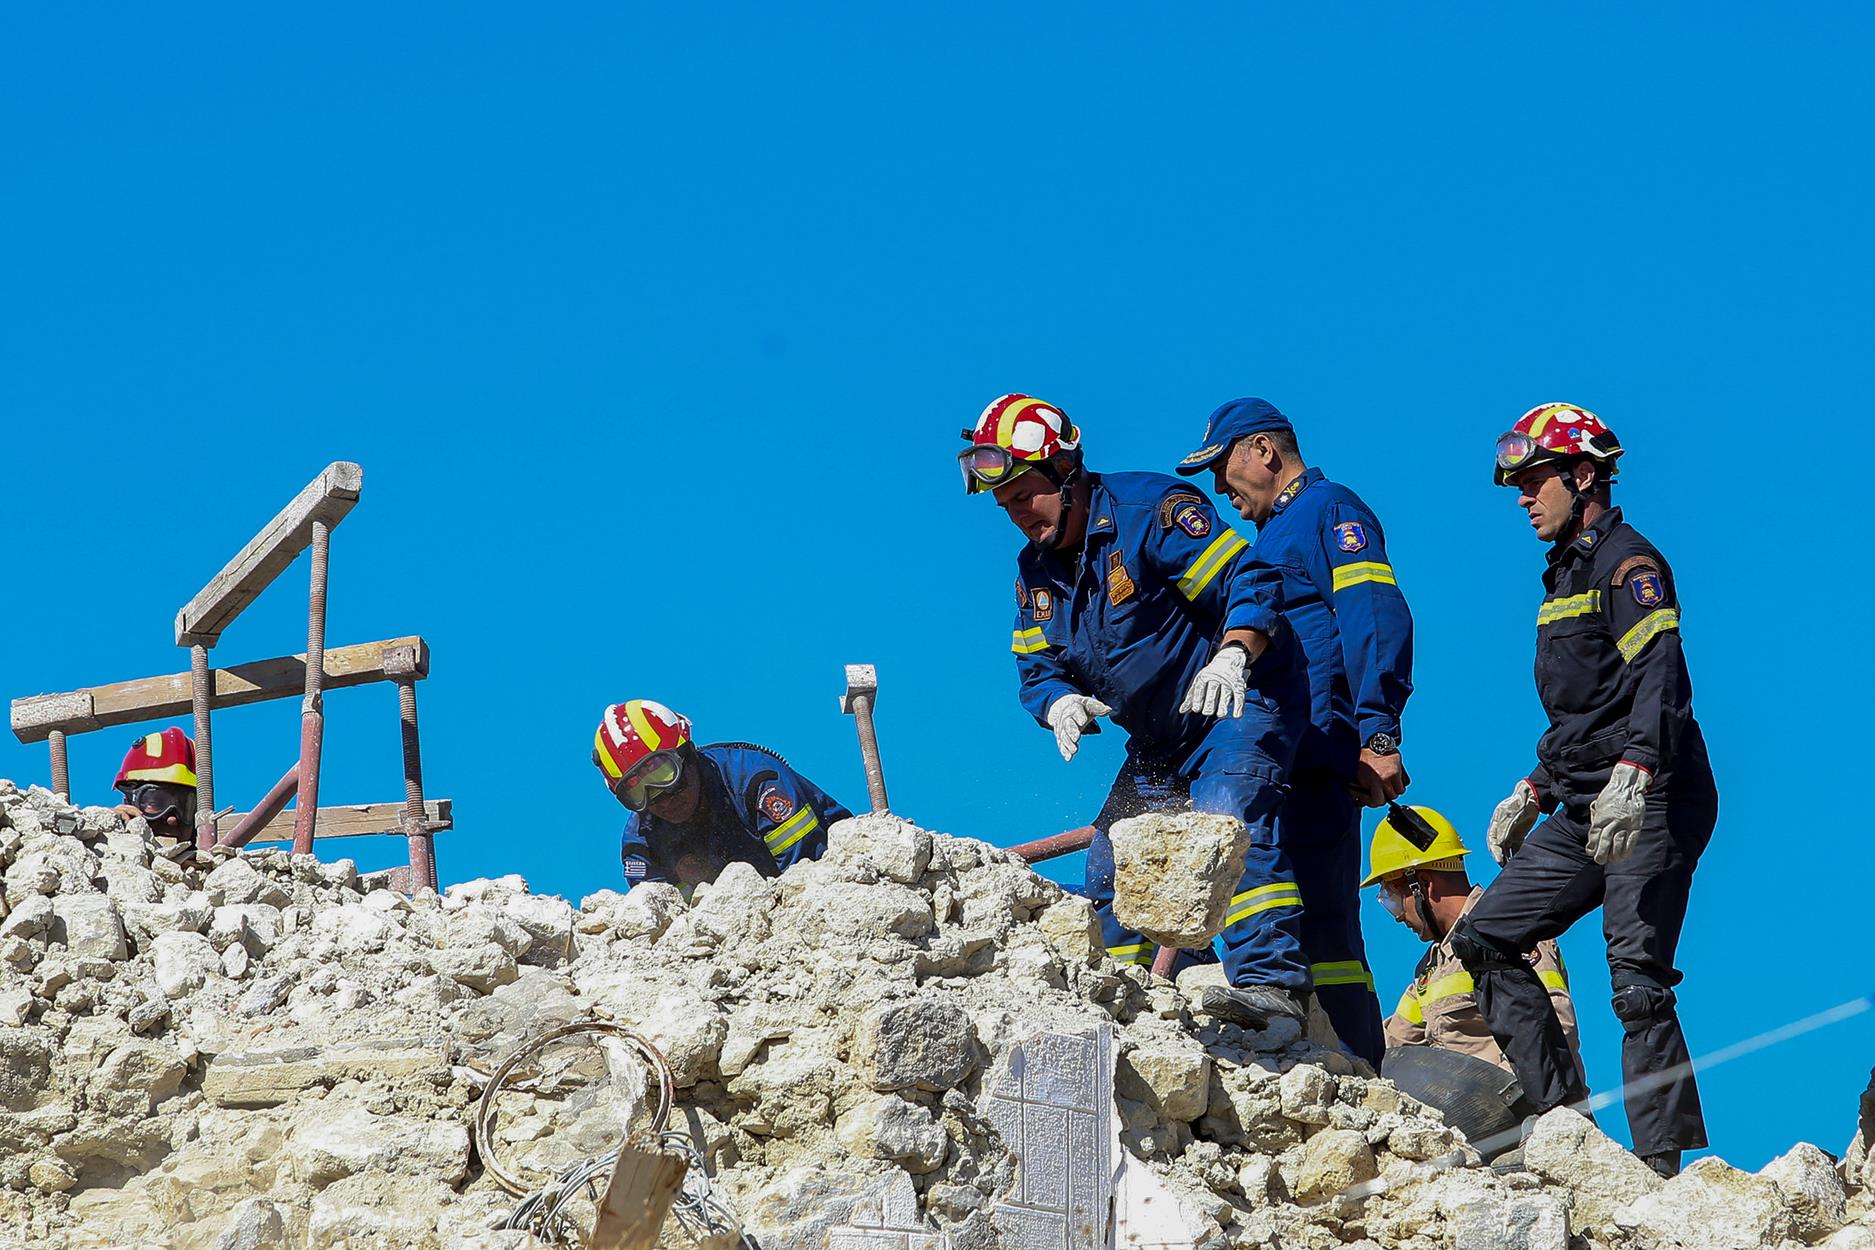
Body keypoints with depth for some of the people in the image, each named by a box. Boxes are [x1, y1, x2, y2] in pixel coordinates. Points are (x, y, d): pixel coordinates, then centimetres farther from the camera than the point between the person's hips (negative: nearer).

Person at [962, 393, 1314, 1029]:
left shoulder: (1149, 510, -17)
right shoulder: (1036, 571, 8)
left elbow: (1253, 583, -21)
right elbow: (1038, 668, 10)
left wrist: (1231, 657, -38)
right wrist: (1061, 704, -14)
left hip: (1238, 706, -9)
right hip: (1160, 742, 9)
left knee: (1227, 820, -31)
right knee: (1111, 868, 7)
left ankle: (1272, 981, -40)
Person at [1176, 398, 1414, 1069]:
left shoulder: (1330, 509, -1)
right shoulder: (1277, 532, 29)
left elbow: (1376, 622, -13)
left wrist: (1377, 734, -23)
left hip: (1316, 747, -10)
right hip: (1275, 758, 10)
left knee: (1320, 923, -15)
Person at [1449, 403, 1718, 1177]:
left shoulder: (1626, 562, -8)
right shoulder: (1565, 575, 22)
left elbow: (1660, 679, -22)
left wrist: (1633, 774, -34)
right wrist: (1532, 791, 25)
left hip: (1650, 807, -10)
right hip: (1585, 812, 10)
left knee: (1637, 984, -15)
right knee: (1484, 939, 6)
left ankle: (1664, 1163, -13)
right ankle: (1562, 1117, 3)